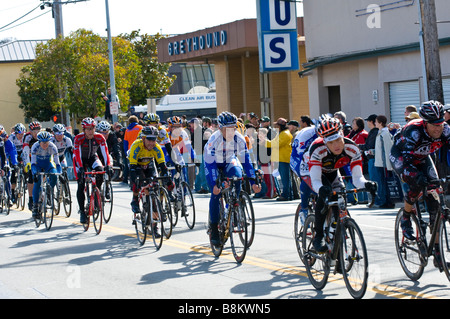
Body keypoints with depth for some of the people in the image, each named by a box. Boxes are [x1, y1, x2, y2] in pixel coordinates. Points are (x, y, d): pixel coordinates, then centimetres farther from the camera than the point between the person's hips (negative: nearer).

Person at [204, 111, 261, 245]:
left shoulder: (239, 139, -25)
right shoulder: (214, 139, -33)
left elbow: (246, 160, -22)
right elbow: (210, 164, -36)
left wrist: (253, 182, -29)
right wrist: (214, 184, -46)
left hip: (229, 161, 3)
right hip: (213, 162, -3)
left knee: (237, 176, -29)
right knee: (216, 194, -16)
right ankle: (214, 230, -6)